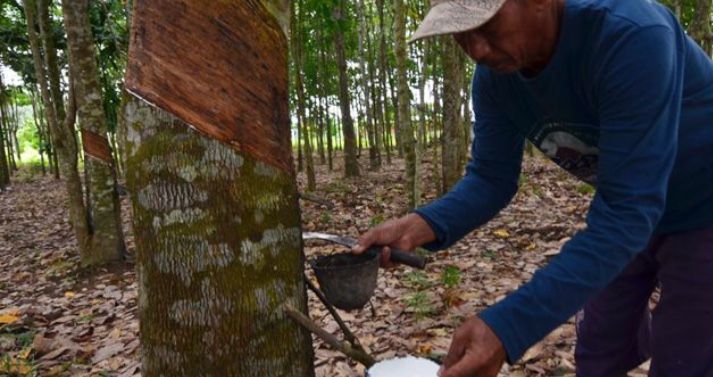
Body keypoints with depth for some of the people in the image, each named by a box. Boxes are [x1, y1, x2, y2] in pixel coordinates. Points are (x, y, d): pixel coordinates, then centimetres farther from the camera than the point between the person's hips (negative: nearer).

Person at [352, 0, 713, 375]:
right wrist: (420, 225, -30)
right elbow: (491, 178, -10)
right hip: (626, 209, 6)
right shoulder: (494, 74, -15)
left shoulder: (630, 36, -35)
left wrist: (510, 326, -45)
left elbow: (628, 212, -38)